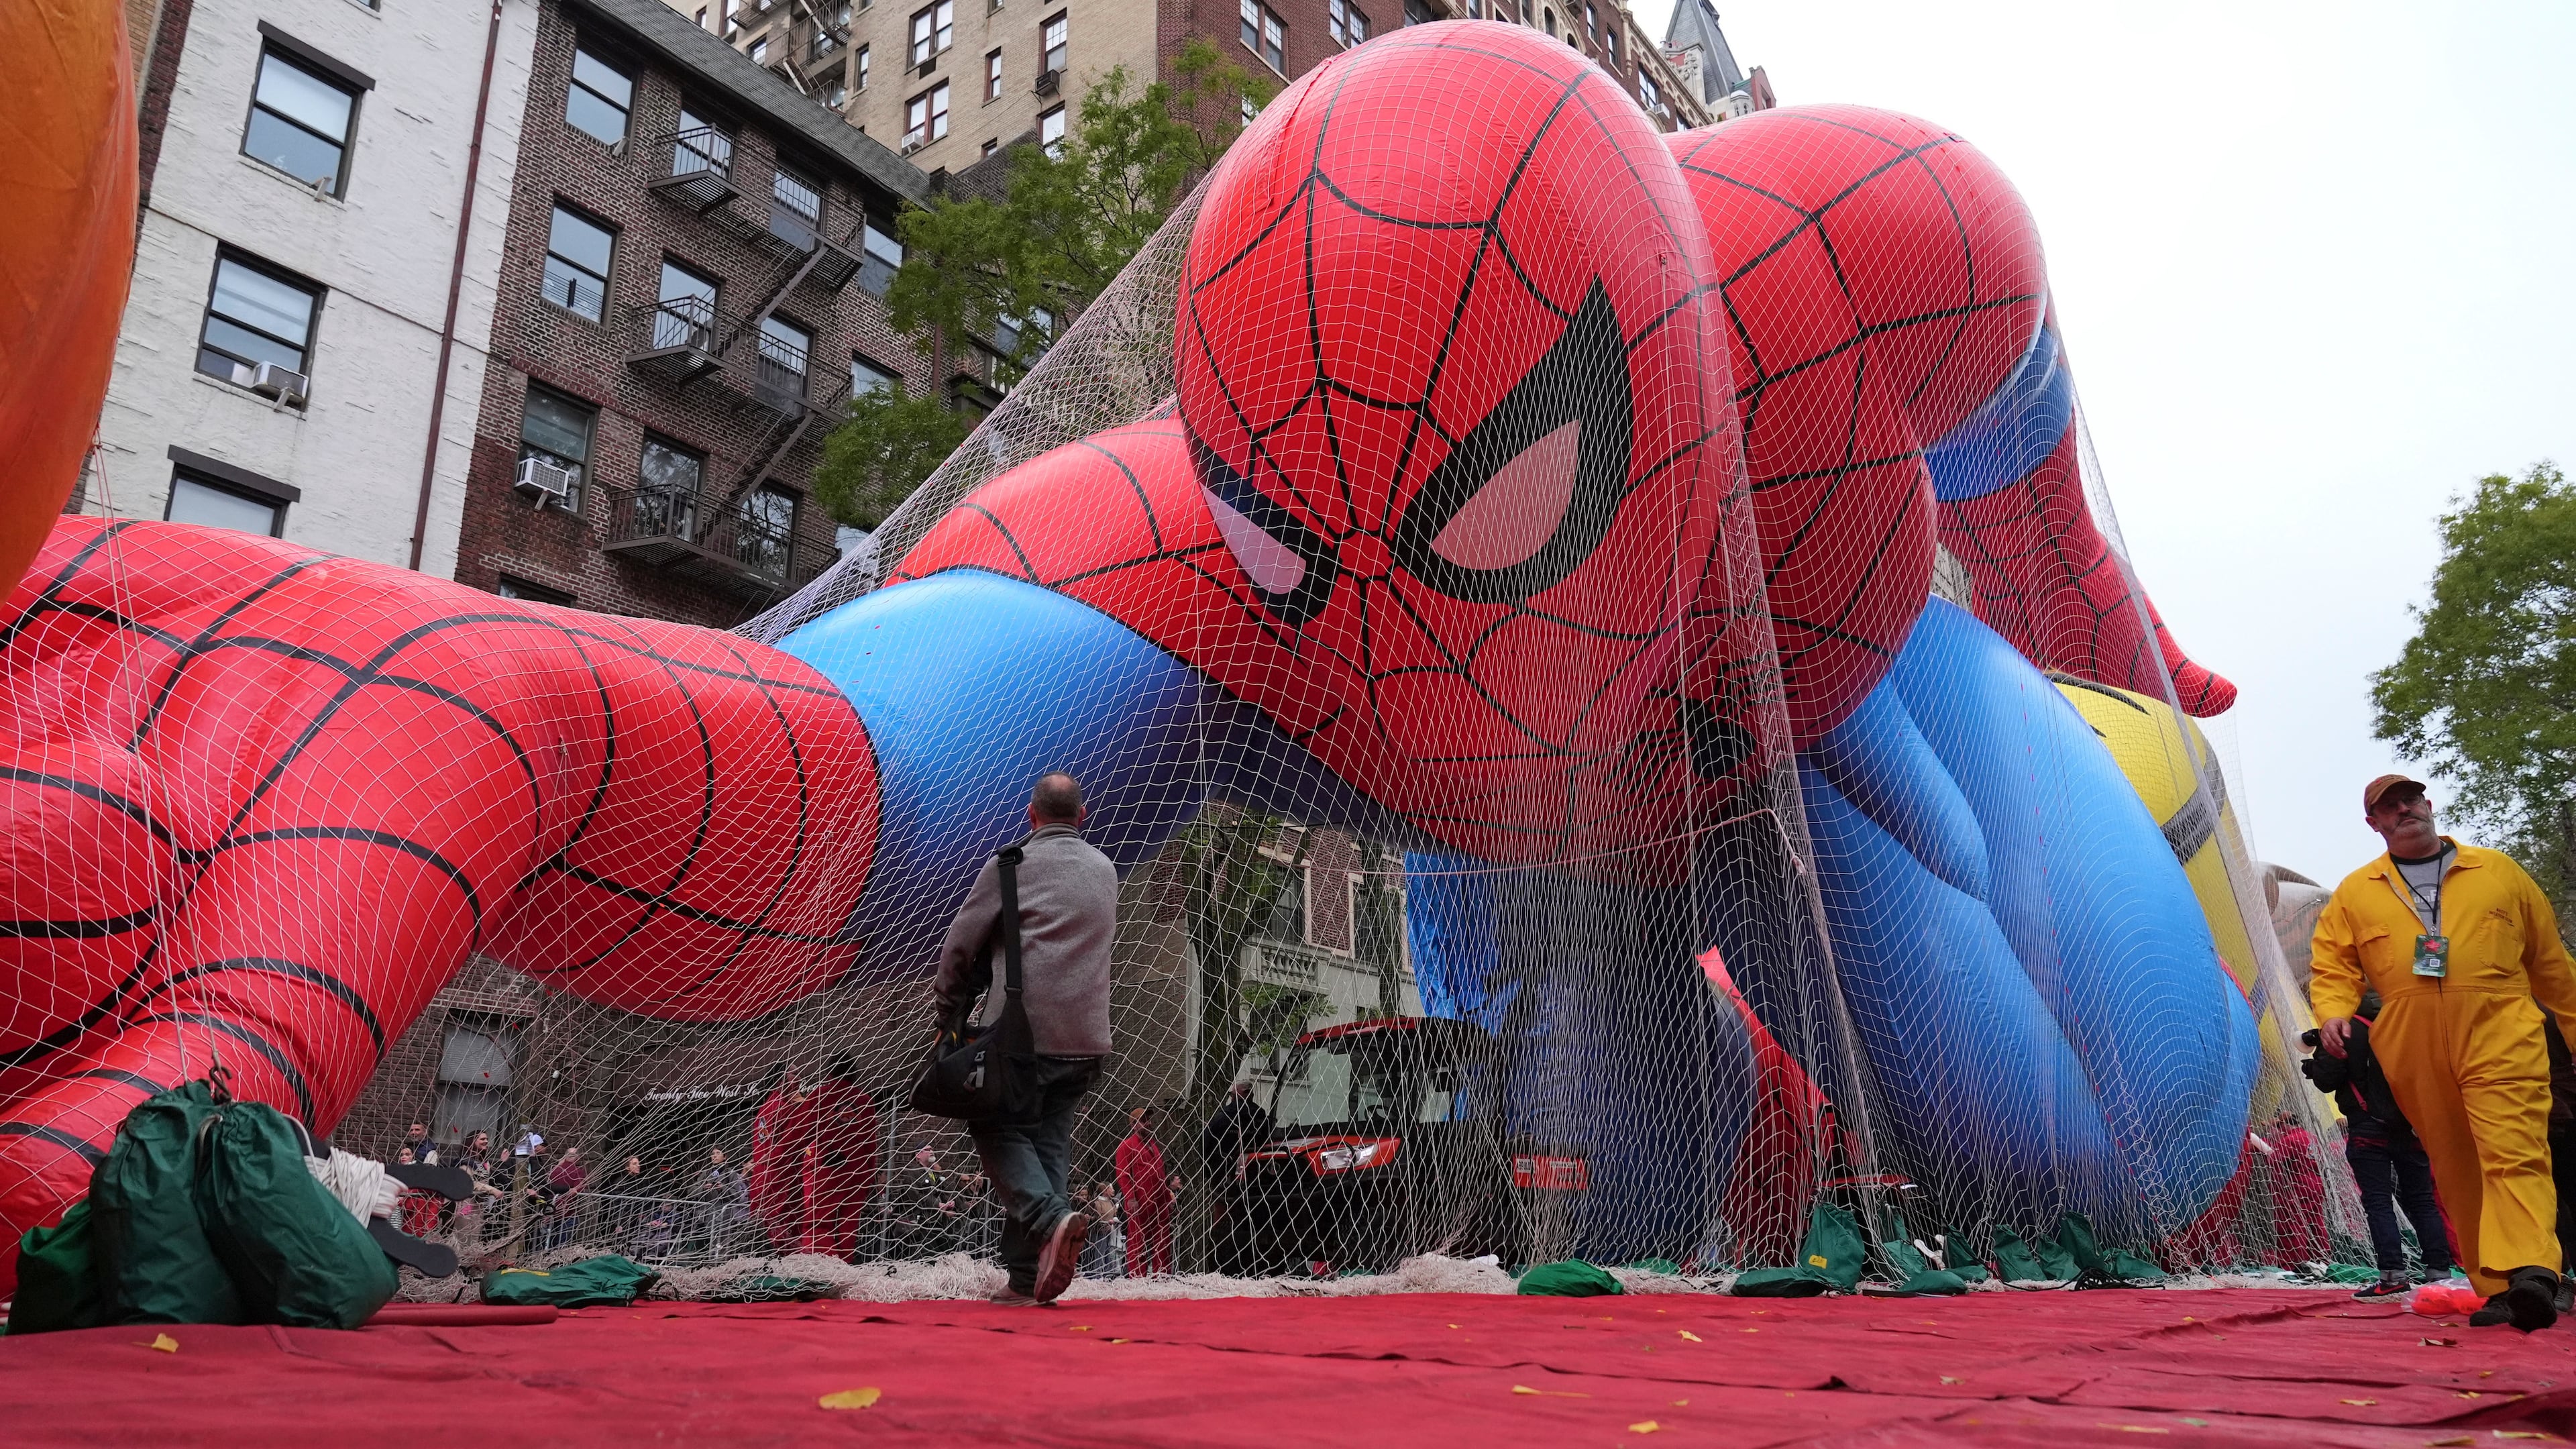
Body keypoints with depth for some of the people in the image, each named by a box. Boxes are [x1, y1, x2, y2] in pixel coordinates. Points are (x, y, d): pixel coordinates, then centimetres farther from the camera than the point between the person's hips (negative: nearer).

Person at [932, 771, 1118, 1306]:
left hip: (1024, 1031, -5)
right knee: (1048, 1145, 10)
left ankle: (1051, 1219, -16)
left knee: (996, 1129, 7)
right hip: (1087, 1037, 5)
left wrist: (949, 1012, 14)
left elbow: (961, 944, 0)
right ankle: (1027, 1276, 7)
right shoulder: (1105, 871, 16)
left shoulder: (1013, 864, -1)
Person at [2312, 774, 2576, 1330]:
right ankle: (2498, 1289, 10)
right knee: (2457, 1171, 5)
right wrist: (2333, 1012, -8)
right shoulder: (2355, 893, 15)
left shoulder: (2498, 872, 14)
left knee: (2514, 1152, -18)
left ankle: (2527, 1270, -29)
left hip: (2501, 1040, -2)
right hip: (2414, 1057, 2)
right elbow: (2332, 967, 12)